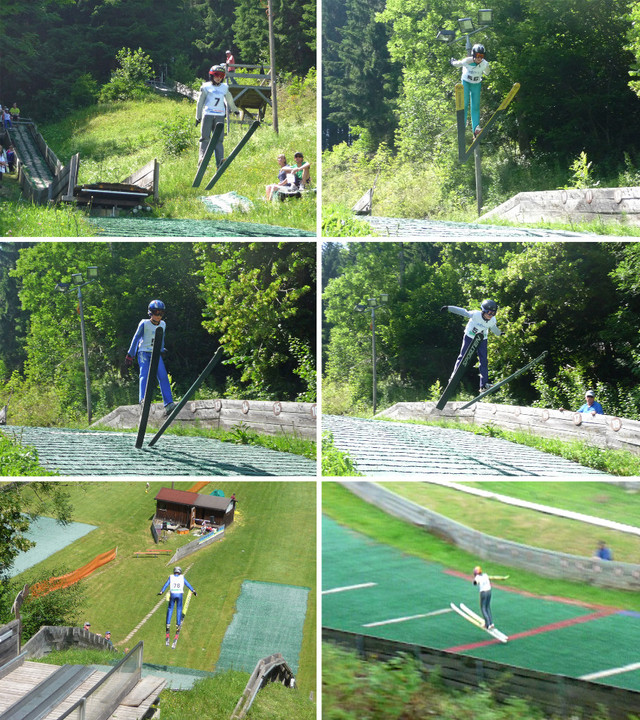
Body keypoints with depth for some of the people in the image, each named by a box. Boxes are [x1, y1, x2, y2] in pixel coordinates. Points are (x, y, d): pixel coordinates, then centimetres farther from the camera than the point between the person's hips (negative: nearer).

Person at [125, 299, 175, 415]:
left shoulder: (163, 325, 6)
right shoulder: (144, 324, -7)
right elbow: (136, 338, 0)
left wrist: (162, 351, 26)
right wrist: (130, 355, 1)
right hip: (144, 352, -3)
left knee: (163, 376, -11)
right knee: (144, 374, -23)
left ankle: (168, 403, -16)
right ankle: (143, 399, -34)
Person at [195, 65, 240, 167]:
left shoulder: (225, 87, 16)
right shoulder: (206, 87, 9)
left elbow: (229, 100, 33)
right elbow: (200, 102, 11)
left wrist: (235, 110, 45)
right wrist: (198, 117, 8)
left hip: (220, 116, 2)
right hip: (208, 114, -2)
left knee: (218, 139, -7)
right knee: (205, 137, -9)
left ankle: (220, 161, -17)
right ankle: (202, 157, -14)